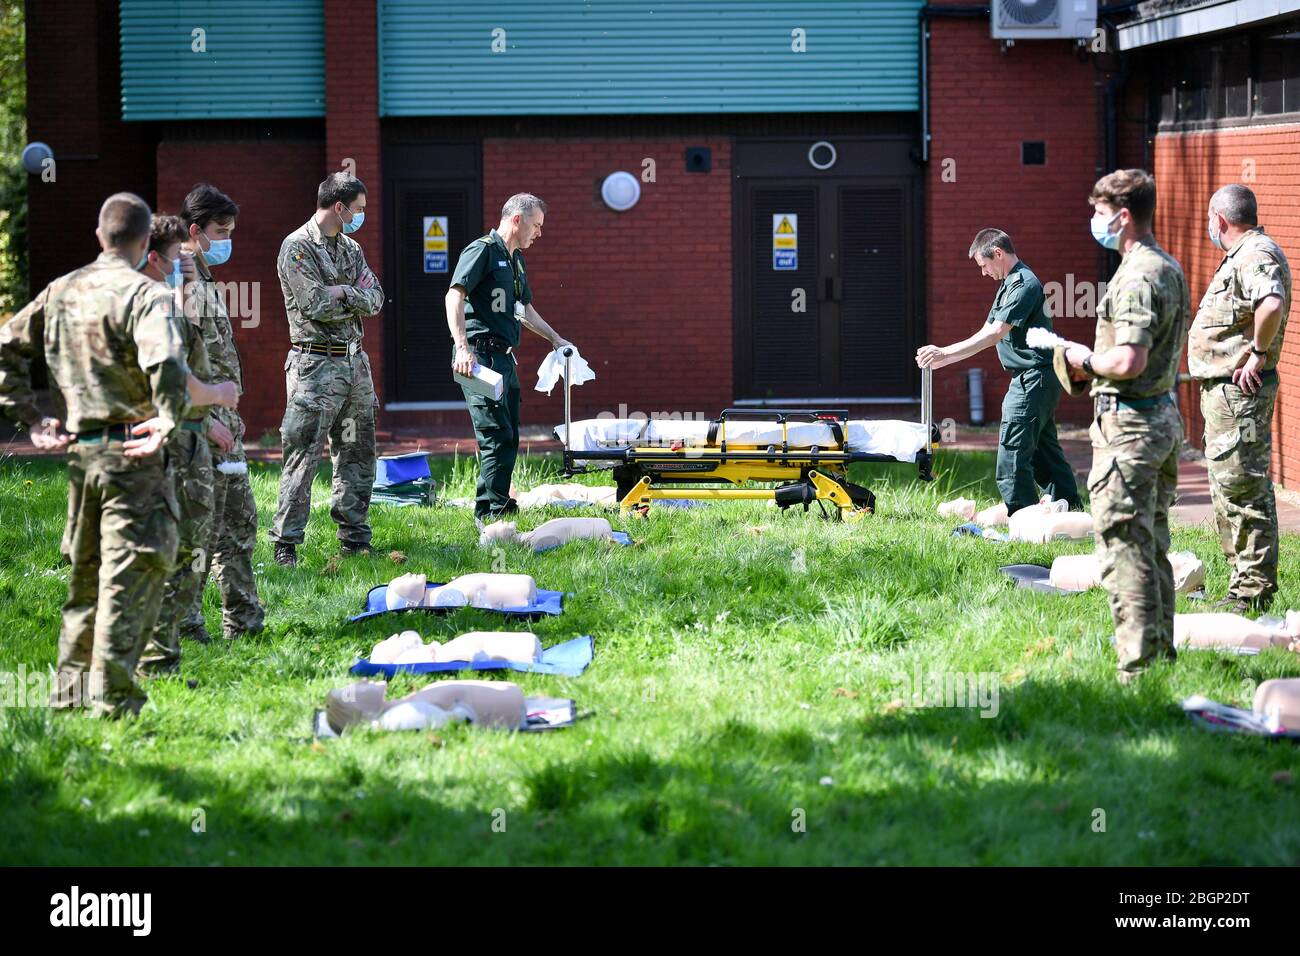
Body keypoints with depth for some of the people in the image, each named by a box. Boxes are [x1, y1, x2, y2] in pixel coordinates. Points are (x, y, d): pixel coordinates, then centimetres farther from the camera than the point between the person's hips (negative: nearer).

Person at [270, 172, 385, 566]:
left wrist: (341, 293, -9)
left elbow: (375, 299, 7)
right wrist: (355, 297, -3)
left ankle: (355, 538, 19)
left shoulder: (351, 248, 15)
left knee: (356, 455, 11)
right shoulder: (297, 247, -9)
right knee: (303, 457, -9)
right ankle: (285, 543, -7)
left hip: (355, 360, 8)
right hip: (315, 366, -8)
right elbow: (316, 305, -18)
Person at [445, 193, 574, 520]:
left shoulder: (516, 259, 21)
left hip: (504, 358, 10)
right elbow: (454, 297, -21)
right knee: (497, 436, -13)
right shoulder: (483, 250, -9)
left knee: (508, 439, 12)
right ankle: (490, 510, -12)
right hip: (480, 356, -10)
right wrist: (463, 347, -31)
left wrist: (555, 338, 36)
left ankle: (500, 505, 20)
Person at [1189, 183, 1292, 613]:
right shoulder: (1243, 254, 18)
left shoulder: (1257, 255, -17)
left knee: (1241, 489, -10)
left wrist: (1259, 353, -25)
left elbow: (1272, 304, -36)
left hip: (1239, 389, -11)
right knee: (1231, 487, 16)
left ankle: (1252, 590, -8)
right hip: (1224, 389, 11)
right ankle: (1247, 583, 22)